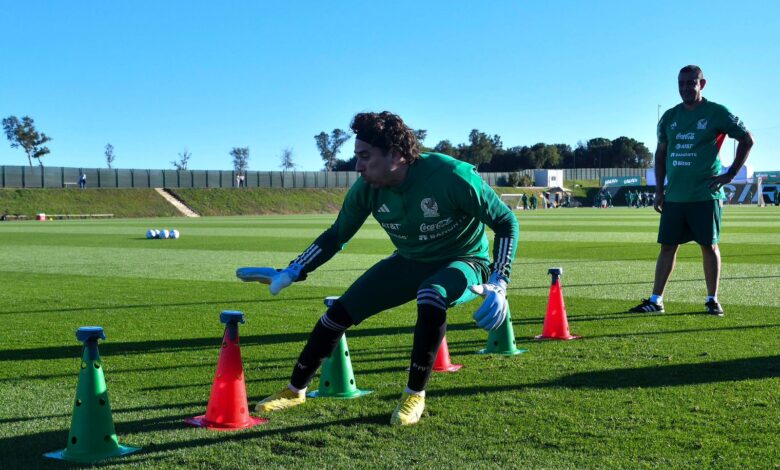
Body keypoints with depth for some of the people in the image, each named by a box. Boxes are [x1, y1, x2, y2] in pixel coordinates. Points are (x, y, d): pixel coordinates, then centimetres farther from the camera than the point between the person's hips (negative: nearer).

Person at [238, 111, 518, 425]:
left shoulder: (450, 176, -31)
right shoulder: (367, 188, -16)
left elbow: (505, 222, -21)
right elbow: (337, 235, 2)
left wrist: (498, 285, -31)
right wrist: (291, 273, -4)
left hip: (463, 261, -5)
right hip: (409, 262, 5)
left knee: (431, 297, -38)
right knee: (340, 311, -4)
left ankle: (415, 395, -17)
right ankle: (295, 390, 18)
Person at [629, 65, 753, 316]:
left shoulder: (716, 113, -2)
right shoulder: (670, 117, 11)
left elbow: (747, 139, 2)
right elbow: (660, 153, 18)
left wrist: (730, 174, -4)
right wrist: (659, 190, 11)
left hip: (706, 194, -4)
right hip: (674, 196, 4)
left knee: (709, 246, 0)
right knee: (667, 246, 5)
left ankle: (712, 300, 10)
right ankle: (656, 300, 9)